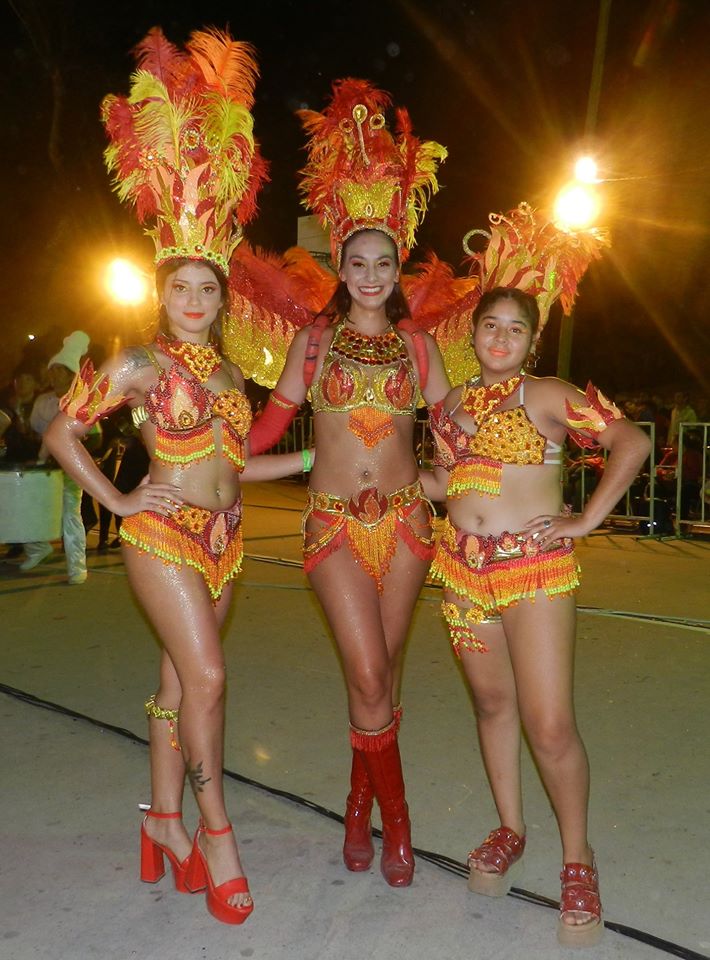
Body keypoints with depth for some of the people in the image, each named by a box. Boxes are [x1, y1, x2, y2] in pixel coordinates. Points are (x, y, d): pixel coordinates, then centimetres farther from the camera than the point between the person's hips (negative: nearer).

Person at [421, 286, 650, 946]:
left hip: (535, 570, -5)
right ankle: (509, 831, 33)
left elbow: (632, 441, -10)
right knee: (492, 704, 15)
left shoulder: (548, 396, -3)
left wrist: (587, 520, -12)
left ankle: (577, 860, 14)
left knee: (550, 726, -7)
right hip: (463, 569, 5)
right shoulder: (450, 405, 12)